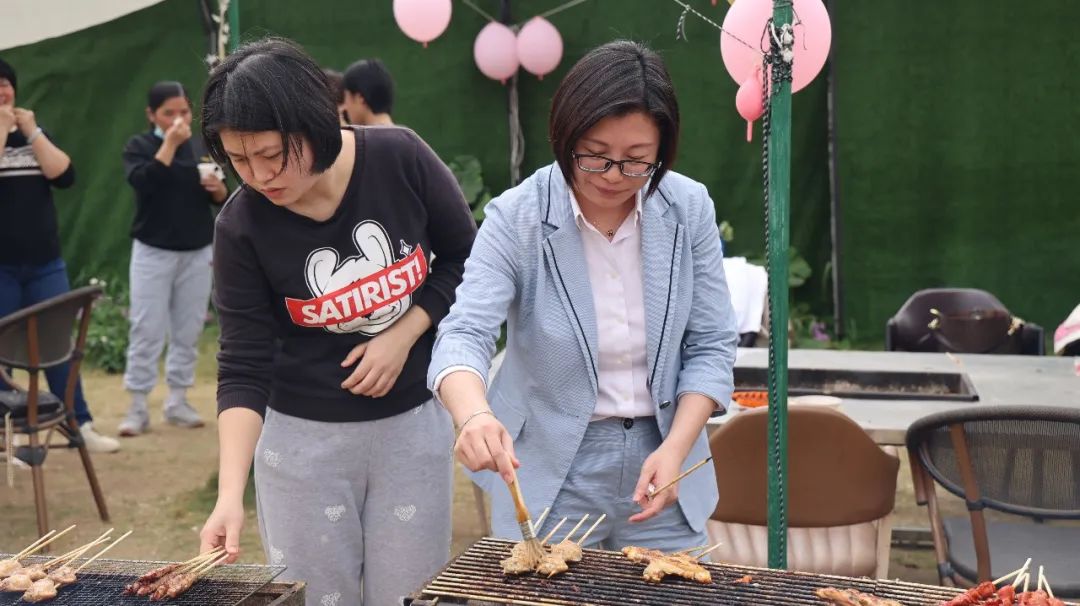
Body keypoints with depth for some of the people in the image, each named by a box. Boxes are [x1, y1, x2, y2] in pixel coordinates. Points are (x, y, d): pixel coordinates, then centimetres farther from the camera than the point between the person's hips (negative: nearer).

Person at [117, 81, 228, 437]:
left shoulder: (202, 146, 8)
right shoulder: (139, 146, -2)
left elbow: (221, 199, 12)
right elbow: (143, 182, -23)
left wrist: (218, 188, -10)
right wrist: (170, 143, -22)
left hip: (197, 253, 4)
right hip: (153, 251, -4)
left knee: (189, 330, 8)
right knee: (147, 330, -4)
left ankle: (178, 402, 17)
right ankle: (138, 408, 2)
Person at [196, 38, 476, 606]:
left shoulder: (401, 159, -14)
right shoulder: (242, 226, -14)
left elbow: (464, 260, 1)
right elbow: (243, 369, -12)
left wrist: (404, 334, -13)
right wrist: (230, 495, -22)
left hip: (414, 422, 1)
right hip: (304, 435, 0)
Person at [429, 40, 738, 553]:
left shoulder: (689, 208, -7)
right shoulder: (516, 217, -14)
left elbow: (710, 345, -2)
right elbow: (465, 334, -23)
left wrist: (677, 447, -16)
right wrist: (473, 414, -44)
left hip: (660, 465, 2)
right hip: (548, 477, -2)